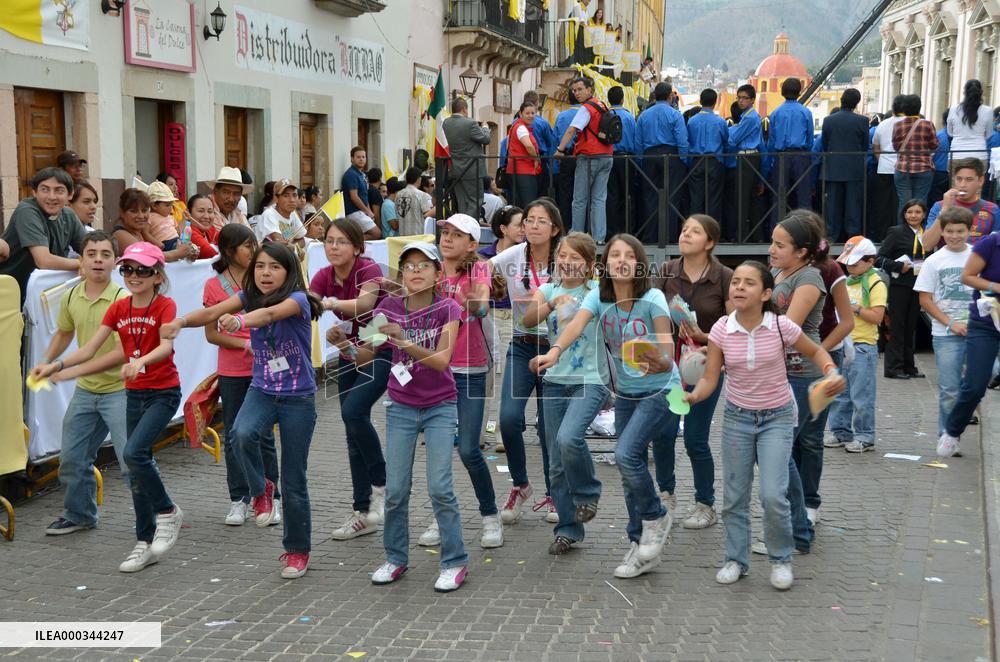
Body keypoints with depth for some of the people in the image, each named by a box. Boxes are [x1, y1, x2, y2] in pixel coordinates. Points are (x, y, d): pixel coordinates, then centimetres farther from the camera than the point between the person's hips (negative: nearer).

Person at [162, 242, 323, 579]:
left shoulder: (297, 299, -16)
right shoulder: (249, 296, -1)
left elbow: (270, 313, -38)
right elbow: (213, 312, -16)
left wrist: (240, 320, -58)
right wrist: (182, 320, -37)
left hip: (299, 398, -3)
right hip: (262, 390, 3)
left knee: (293, 481, 3)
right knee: (242, 433, -32)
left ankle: (298, 550, 24)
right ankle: (260, 490, -2)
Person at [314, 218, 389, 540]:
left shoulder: (369, 269, -21)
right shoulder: (324, 276, -4)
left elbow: (364, 303, -41)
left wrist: (332, 303, -58)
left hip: (381, 352, -6)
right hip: (349, 354, 6)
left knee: (354, 411, -26)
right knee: (353, 434, 6)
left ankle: (381, 483, -6)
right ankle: (363, 513, 15)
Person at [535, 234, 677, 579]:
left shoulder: (653, 299, -19)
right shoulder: (598, 297, -8)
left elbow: (666, 350, -30)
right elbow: (577, 323, -28)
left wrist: (659, 363, -54)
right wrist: (555, 349, -48)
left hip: (659, 389, -5)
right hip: (625, 393, 5)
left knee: (626, 454, -21)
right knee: (631, 468, 9)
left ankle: (656, 517, 4)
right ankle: (641, 547, 22)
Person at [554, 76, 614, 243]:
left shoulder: (586, 108, -11)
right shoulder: (602, 105, 13)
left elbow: (571, 130, -21)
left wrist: (560, 149, -21)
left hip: (589, 157, -7)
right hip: (606, 156, 7)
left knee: (580, 200, 0)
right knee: (599, 199, 5)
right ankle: (598, 237, 1)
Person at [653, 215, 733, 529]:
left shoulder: (724, 277, -8)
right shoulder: (667, 272, 0)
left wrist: (704, 337, -19)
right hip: (670, 360, 3)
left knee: (695, 439, 0)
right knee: (662, 431, -5)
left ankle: (706, 504, 20)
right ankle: (666, 493, 19)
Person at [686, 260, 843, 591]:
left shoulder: (781, 326, -15)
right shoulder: (721, 330, -11)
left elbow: (815, 351, 2)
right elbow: (710, 379, -9)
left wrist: (832, 373, -17)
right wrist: (692, 396, -30)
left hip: (777, 418, -2)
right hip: (737, 417, 2)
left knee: (773, 495, -12)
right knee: (734, 496, 7)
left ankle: (780, 559, 12)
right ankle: (736, 559, 25)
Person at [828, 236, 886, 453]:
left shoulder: (876, 285, -8)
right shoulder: (847, 282, 15)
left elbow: (876, 317, -16)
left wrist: (854, 307, -19)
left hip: (863, 347, -8)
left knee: (861, 396, -4)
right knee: (839, 393, 12)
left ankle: (865, 437, 4)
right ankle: (841, 432, 21)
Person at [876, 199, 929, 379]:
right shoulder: (897, 232, -4)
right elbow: (879, 258, -8)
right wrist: (899, 266, -18)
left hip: (917, 286, 5)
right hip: (899, 285, -5)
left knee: (911, 327, 11)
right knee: (897, 326, -2)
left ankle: (908, 366, 18)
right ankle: (893, 368, 2)